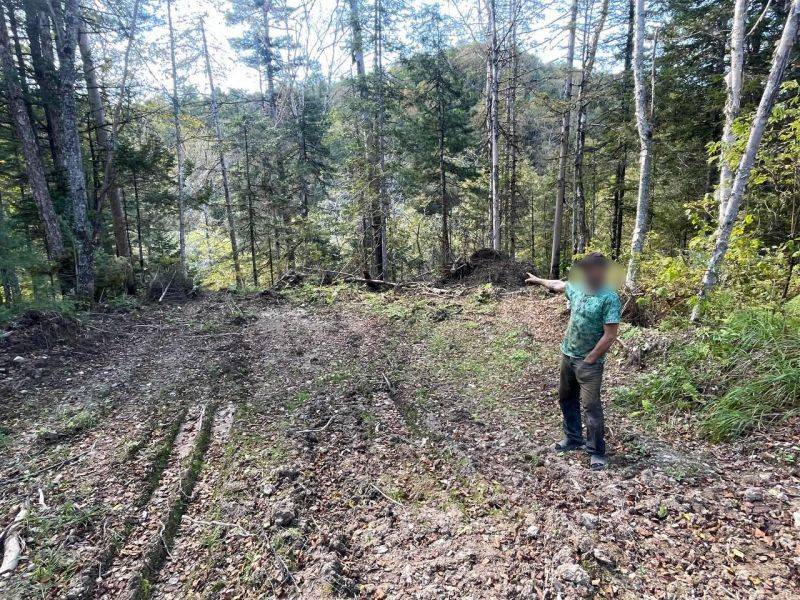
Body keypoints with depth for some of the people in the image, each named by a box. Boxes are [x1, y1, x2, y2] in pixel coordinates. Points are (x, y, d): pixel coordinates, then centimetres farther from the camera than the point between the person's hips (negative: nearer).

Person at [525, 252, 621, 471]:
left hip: (589, 361, -7)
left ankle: (597, 452, 11)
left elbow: (610, 335, -21)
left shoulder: (609, 298, -20)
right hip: (568, 355, 8)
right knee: (566, 398, 17)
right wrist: (538, 280, 38)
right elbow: (558, 285, 23)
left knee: (591, 405, -3)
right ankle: (573, 438, 34)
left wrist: (589, 360, -16)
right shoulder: (577, 287, 1)